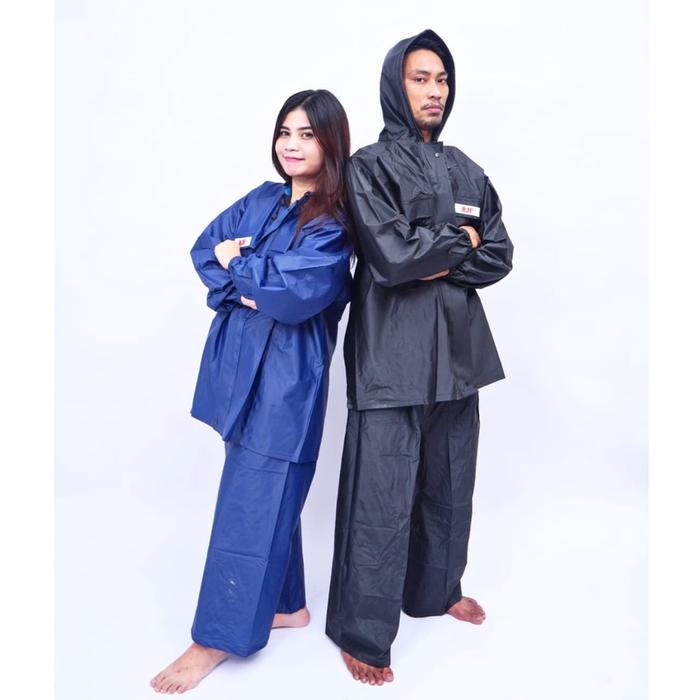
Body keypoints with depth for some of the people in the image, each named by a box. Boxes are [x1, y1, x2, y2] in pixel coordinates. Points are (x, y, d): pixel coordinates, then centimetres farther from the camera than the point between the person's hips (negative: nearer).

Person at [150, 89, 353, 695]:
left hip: (288, 372, -7)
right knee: (270, 490, 16)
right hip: (242, 362, 7)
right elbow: (206, 250, 8)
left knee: (253, 500, 0)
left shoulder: (334, 224, -10)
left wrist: (238, 264, -6)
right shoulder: (262, 200, 11)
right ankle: (286, 604, 35)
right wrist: (245, 289, -10)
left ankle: (218, 636, 15)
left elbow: (292, 294, -21)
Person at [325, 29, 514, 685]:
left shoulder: (464, 169, 14)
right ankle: (363, 631, 16)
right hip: (392, 352, -6)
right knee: (383, 493, -1)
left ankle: (435, 588, 38)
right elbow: (391, 256, -18)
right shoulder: (369, 166, -3)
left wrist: (439, 262, -10)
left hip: (455, 346, 6)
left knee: (449, 480, 16)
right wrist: (459, 240, -4)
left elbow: (500, 256, 6)